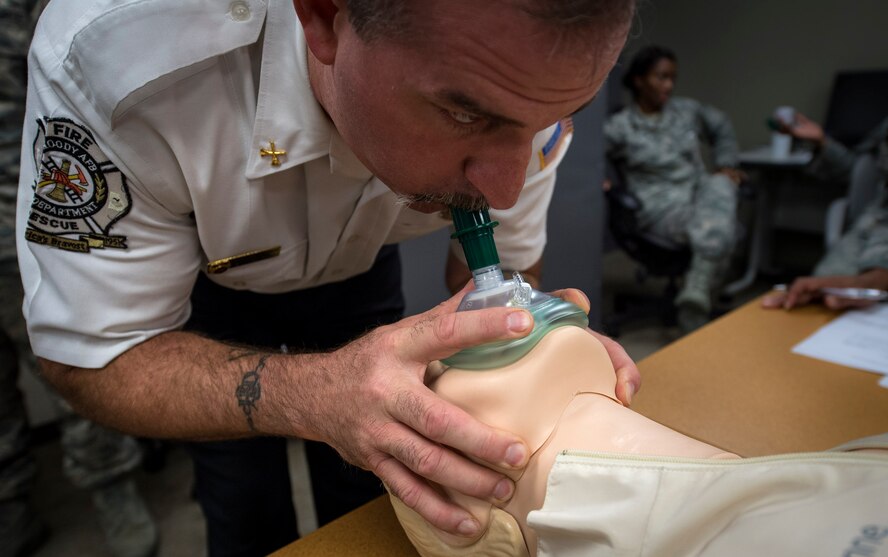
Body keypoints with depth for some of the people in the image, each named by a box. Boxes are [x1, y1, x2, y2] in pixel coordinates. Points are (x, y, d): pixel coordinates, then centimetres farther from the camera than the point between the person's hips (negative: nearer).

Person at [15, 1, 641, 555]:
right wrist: (313, 393, -49)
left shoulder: (521, 82, -29)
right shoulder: (108, 58, -40)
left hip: (357, 273, 3)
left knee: (365, 501, 14)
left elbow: (501, 263, -14)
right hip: (207, 280, -1)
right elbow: (90, 357, -31)